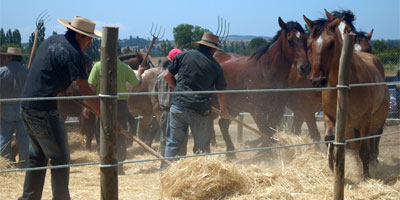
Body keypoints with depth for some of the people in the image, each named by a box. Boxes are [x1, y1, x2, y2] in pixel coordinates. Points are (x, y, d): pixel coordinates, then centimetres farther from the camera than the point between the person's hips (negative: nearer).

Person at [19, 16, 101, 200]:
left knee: (38, 156, 19)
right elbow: (85, 92, -16)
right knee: (60, 158, 0)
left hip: (27, 107, 9)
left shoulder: (51, 41, 14)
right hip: (44, 111, -9)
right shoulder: (73, 53, -12)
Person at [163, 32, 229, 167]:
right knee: (202, 146, 11)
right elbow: (221, 93, 10)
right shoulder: (215, 66, 3)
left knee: (173, 142, 11)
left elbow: (167, 76, 3)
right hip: (201, 110, -1)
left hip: (179, 105, 1)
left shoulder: (184, 56, 2)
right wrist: (223, 110, 26)